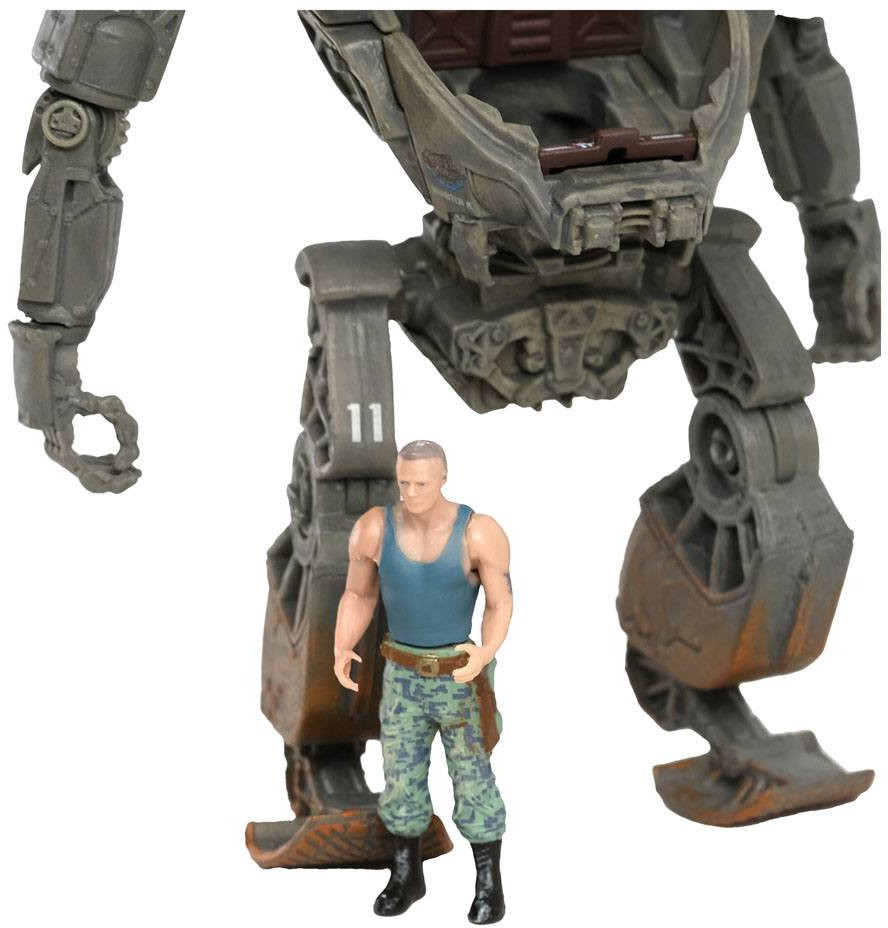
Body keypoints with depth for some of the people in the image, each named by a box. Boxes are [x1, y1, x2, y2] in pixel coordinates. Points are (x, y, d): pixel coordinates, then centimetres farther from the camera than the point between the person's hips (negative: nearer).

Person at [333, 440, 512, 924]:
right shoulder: (373, 528, -15)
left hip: (462, 674, -3)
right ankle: (407, 877, 33)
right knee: (401, 780, 11)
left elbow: (500, 607, -14)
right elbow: (358, 597, -1)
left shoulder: (480, 533, -23)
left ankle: (489, 885, 25)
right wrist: (341, 653, -18)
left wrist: (486, 653, -35)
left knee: (473, 783, 5)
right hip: (404, 675, 3)